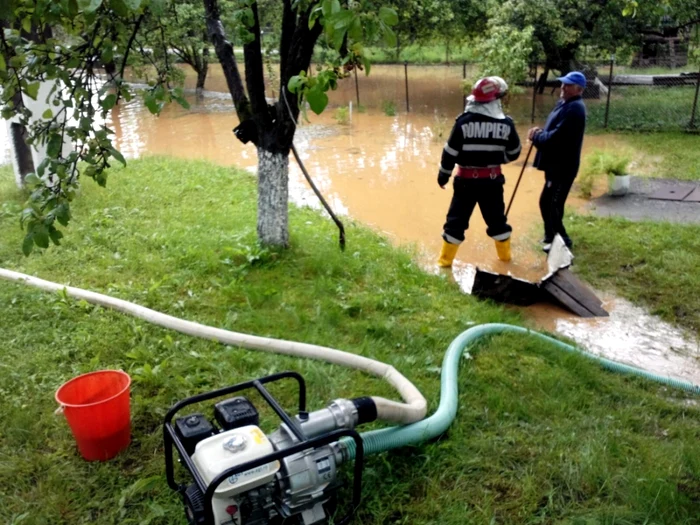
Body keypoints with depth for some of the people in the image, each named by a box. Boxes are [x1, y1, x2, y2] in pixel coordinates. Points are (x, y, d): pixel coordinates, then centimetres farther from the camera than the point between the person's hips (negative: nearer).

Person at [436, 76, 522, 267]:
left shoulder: (464, 121, -12)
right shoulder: (506, 124, -5)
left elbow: (450, 151, -9)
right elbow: (514, 153, 6)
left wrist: (443, 174, 4)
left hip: (467, 179, -2)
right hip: (492, 179, 2)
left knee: (457, 219, 7)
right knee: (496, 218, 19)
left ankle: (445, 259, 12)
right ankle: (505, 254, 33)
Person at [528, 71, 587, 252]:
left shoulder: (574, 108, -20)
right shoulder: (564, 103, 14)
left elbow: (557, 136, -26)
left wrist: (536, 137, -11)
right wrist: (540, 132, -3)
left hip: (563, 165, -11)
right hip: (556, 163, 11)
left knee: (551, 204, -7)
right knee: (549, 202, 20)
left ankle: (562, 242, 6)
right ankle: (552, 237, 35)